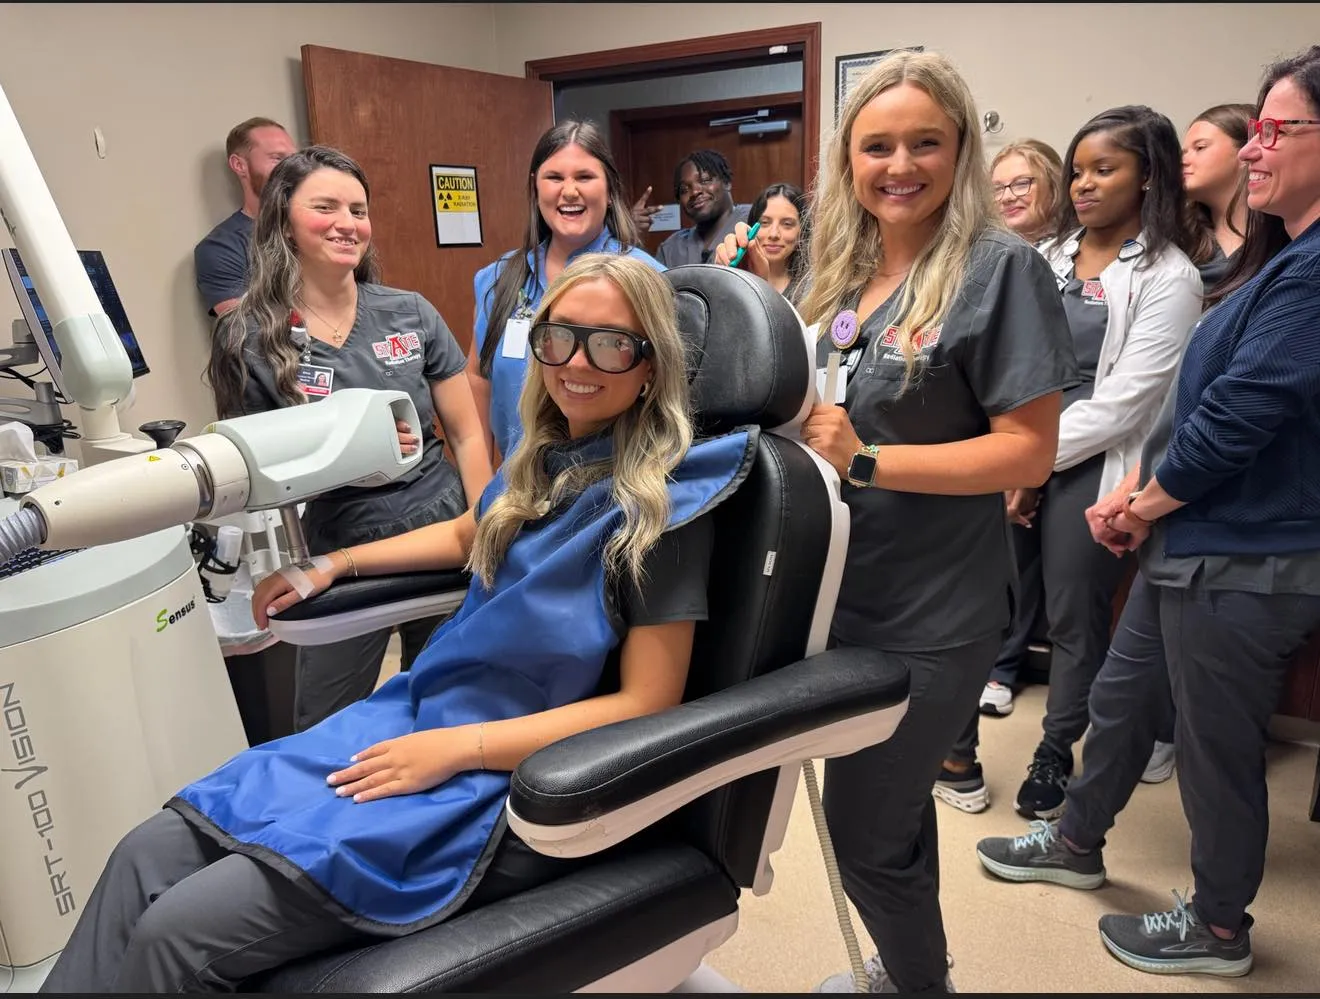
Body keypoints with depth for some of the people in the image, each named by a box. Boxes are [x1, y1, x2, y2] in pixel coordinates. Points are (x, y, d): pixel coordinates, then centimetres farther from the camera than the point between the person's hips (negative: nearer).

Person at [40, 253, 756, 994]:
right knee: (150, 854, -2)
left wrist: (458, 749, -20)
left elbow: (646, 705, -17)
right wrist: (336, 565, 18)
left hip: (515, 782, -7)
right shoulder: (548, 460, 6)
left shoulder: (665, 505, -16)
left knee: (177, 935, -13)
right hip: (417, 714, 7)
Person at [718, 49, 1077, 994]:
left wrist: (864, 460, -24)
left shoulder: (1001, 268, -15)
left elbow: (1028, 452, -20)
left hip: (933, 612, -7)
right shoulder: (846, 272, 8)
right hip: (846, 588, 7)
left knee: (865, 834, 5)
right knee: (892, 805, 24)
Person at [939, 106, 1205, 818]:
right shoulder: (1046, 259, 13)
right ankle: (956, 746, 18)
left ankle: (1055, 754, 27)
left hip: (1088, 467, -4)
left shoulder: (1167, 278, -4)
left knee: (1075, 619, 6)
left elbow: (1122, 402, -10)